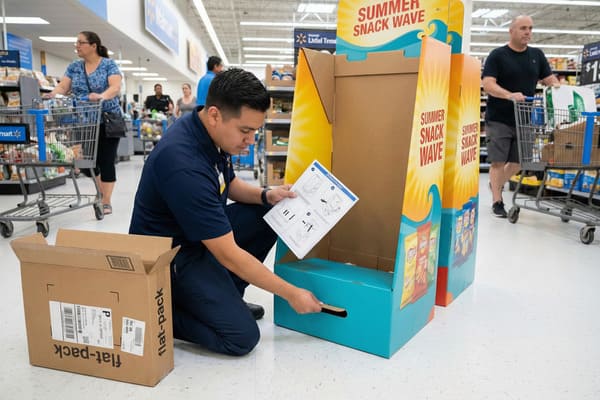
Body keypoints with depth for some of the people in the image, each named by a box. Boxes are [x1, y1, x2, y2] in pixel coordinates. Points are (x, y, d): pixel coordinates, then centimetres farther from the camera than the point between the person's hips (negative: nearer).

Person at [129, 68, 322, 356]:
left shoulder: (210, 133, -6)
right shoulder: (184, 165, -33)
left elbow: (229, 183, 14)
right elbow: (228, 255, -29)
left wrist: (265, 195, -7)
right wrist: (292, 294, -20)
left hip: (202, 233, 9)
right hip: (170, 255, -9)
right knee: (242, 337, -18)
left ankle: (225, 296, 9)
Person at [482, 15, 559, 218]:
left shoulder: (537, 55, 12)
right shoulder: (497, 55, -4)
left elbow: (550, 80, 14)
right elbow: (487, 84, -15)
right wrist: (510, 95, -31)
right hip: (499, 119, -5)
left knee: (519, 161, 11)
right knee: (498, 161, -3)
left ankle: (497, 185, 36)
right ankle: (497, 201, 6)